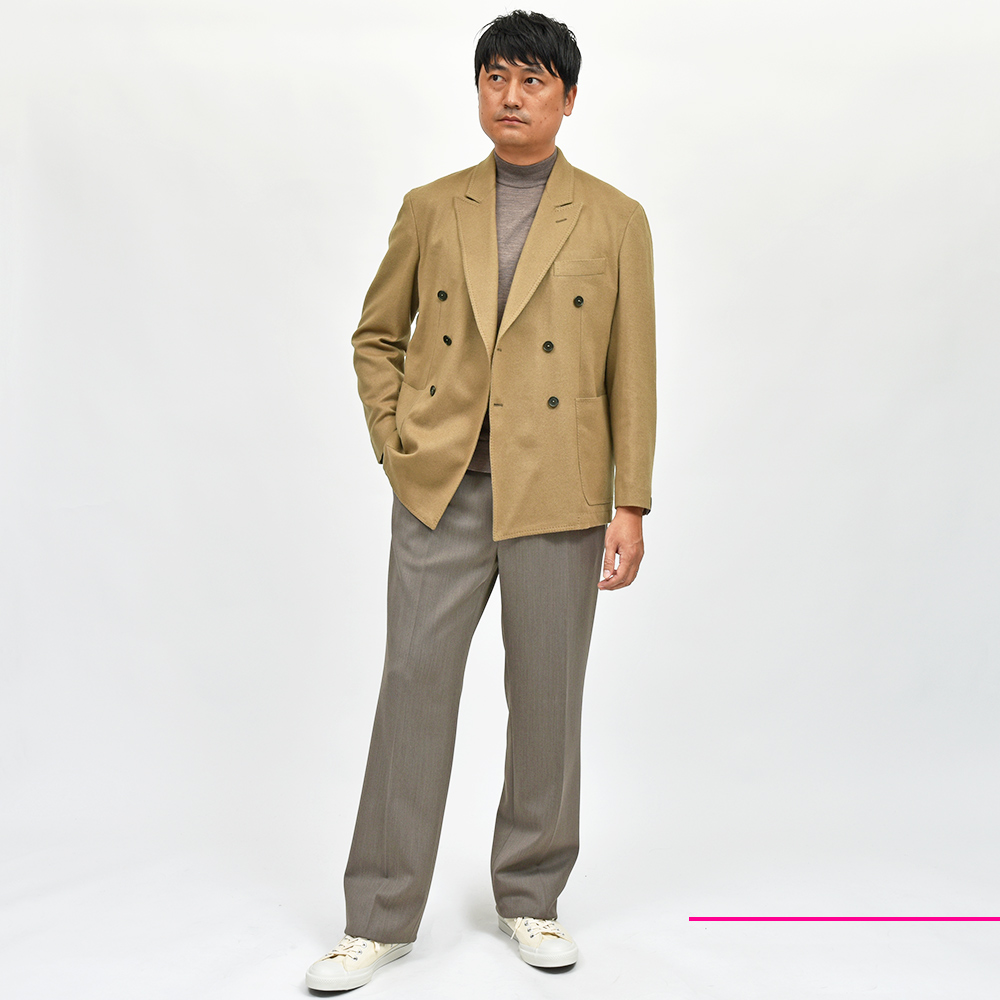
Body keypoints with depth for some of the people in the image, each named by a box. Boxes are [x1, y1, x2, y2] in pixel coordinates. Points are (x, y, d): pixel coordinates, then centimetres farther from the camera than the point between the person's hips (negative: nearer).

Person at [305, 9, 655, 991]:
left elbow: (633, 372, 3)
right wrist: (395, 443, 4)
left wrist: (630, 506, -3)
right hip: (440, 490, 1)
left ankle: (529, 899, 26)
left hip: (557, 494, -1)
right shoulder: (430, 208, 10)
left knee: (546, 697, 7)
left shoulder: (614, 219, 6)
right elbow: (376, 335, 17)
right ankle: (380, 917, 13)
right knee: (413, 686, 1)